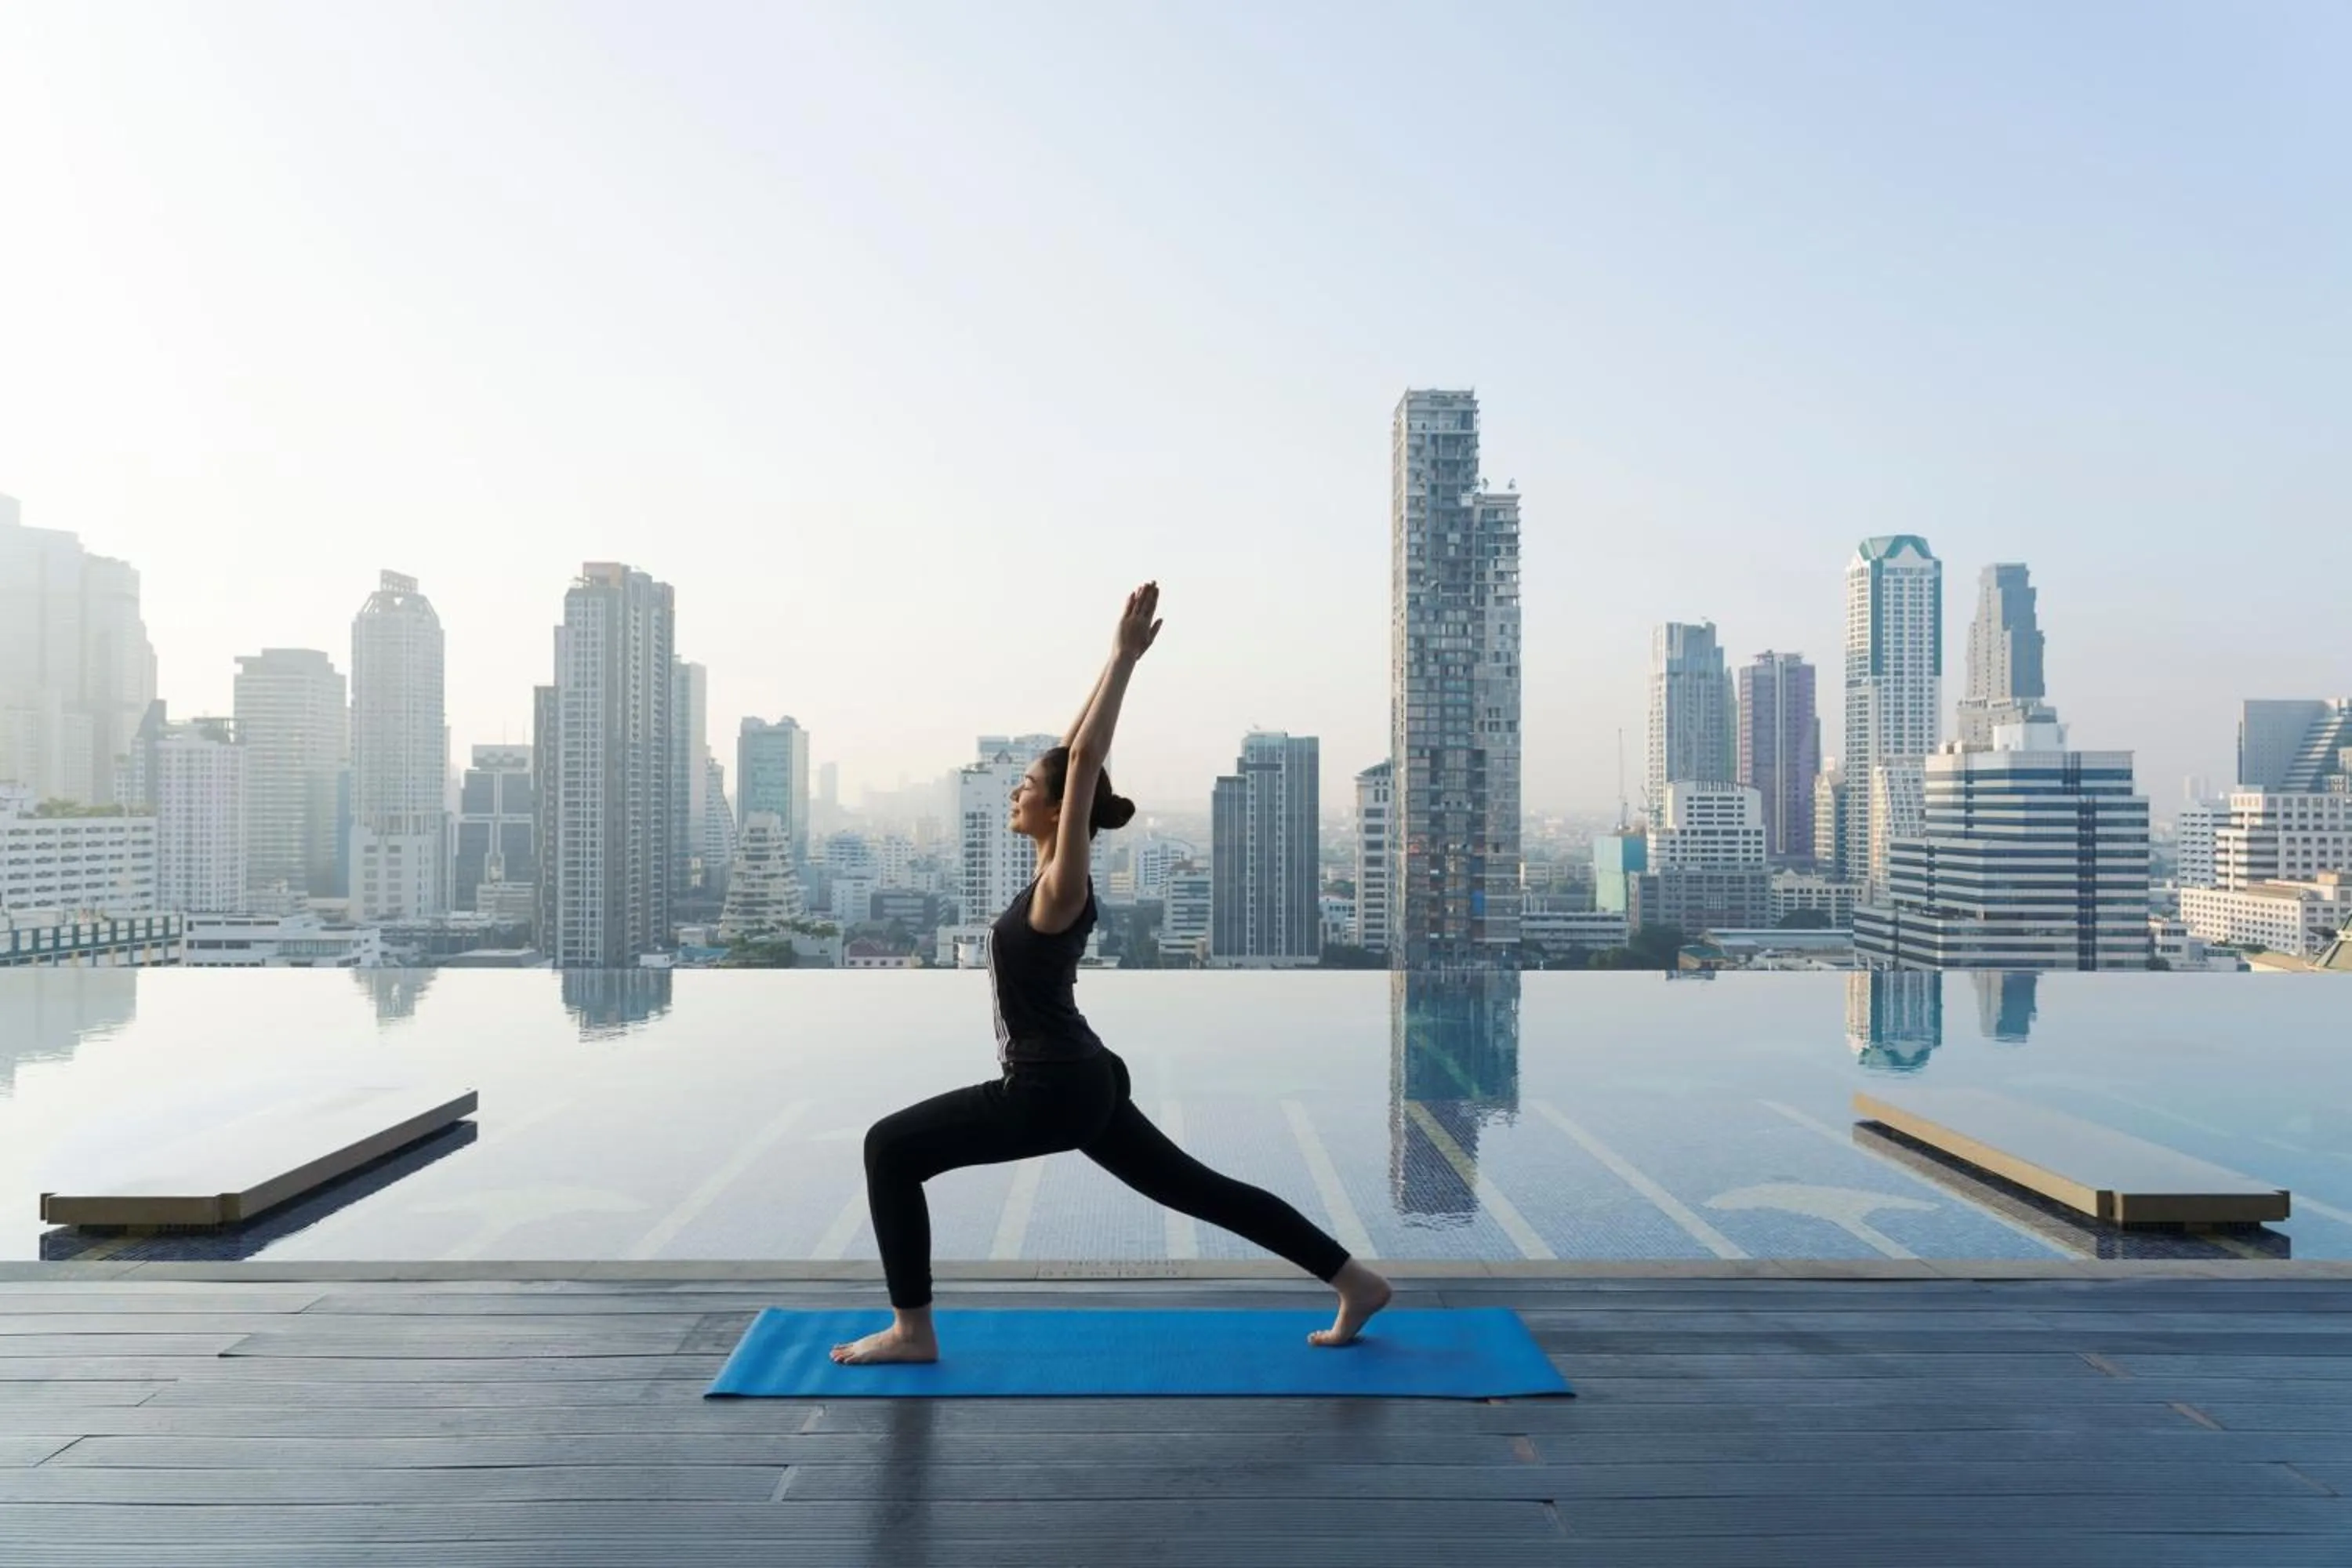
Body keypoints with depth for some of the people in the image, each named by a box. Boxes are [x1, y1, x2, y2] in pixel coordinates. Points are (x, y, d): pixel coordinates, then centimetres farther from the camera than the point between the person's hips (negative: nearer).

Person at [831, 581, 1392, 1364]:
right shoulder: (1056, 869, 6)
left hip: (1051, 1092, -10)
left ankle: (911, 1330, 8)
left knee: (889, 1149, 0)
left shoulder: (1063, 883, -16)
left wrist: (1124, 656, -25)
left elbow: (1085, 759, -24)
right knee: (1198, 1188, 13)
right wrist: (1118, 656, 11)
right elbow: (1078, 751, 10)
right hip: (1081, 1081, 10)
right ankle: (1355, 1281, 15)